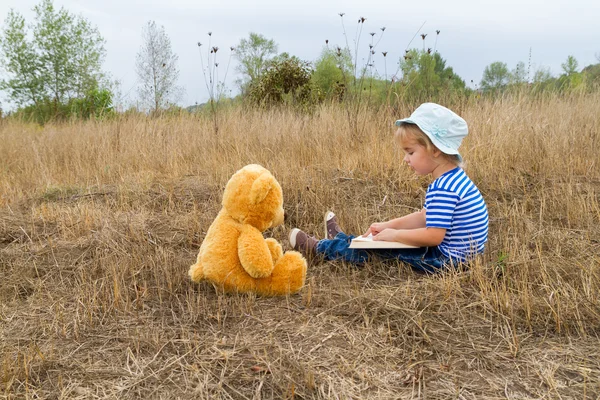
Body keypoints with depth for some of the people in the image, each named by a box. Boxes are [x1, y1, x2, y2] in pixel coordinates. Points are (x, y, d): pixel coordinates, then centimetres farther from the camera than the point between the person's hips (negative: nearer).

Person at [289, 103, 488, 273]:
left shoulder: (444, 189, -26)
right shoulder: (453, 179, 8)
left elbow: (434, 236, -30)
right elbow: (423, 218, 14)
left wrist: (394, 234, -18)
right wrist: (387, 226, 9)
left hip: (446, 259, -9)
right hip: (458, 252, 9)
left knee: (376, 249, 1)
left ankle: (318, 248, 16)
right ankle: (340, 240, 40)